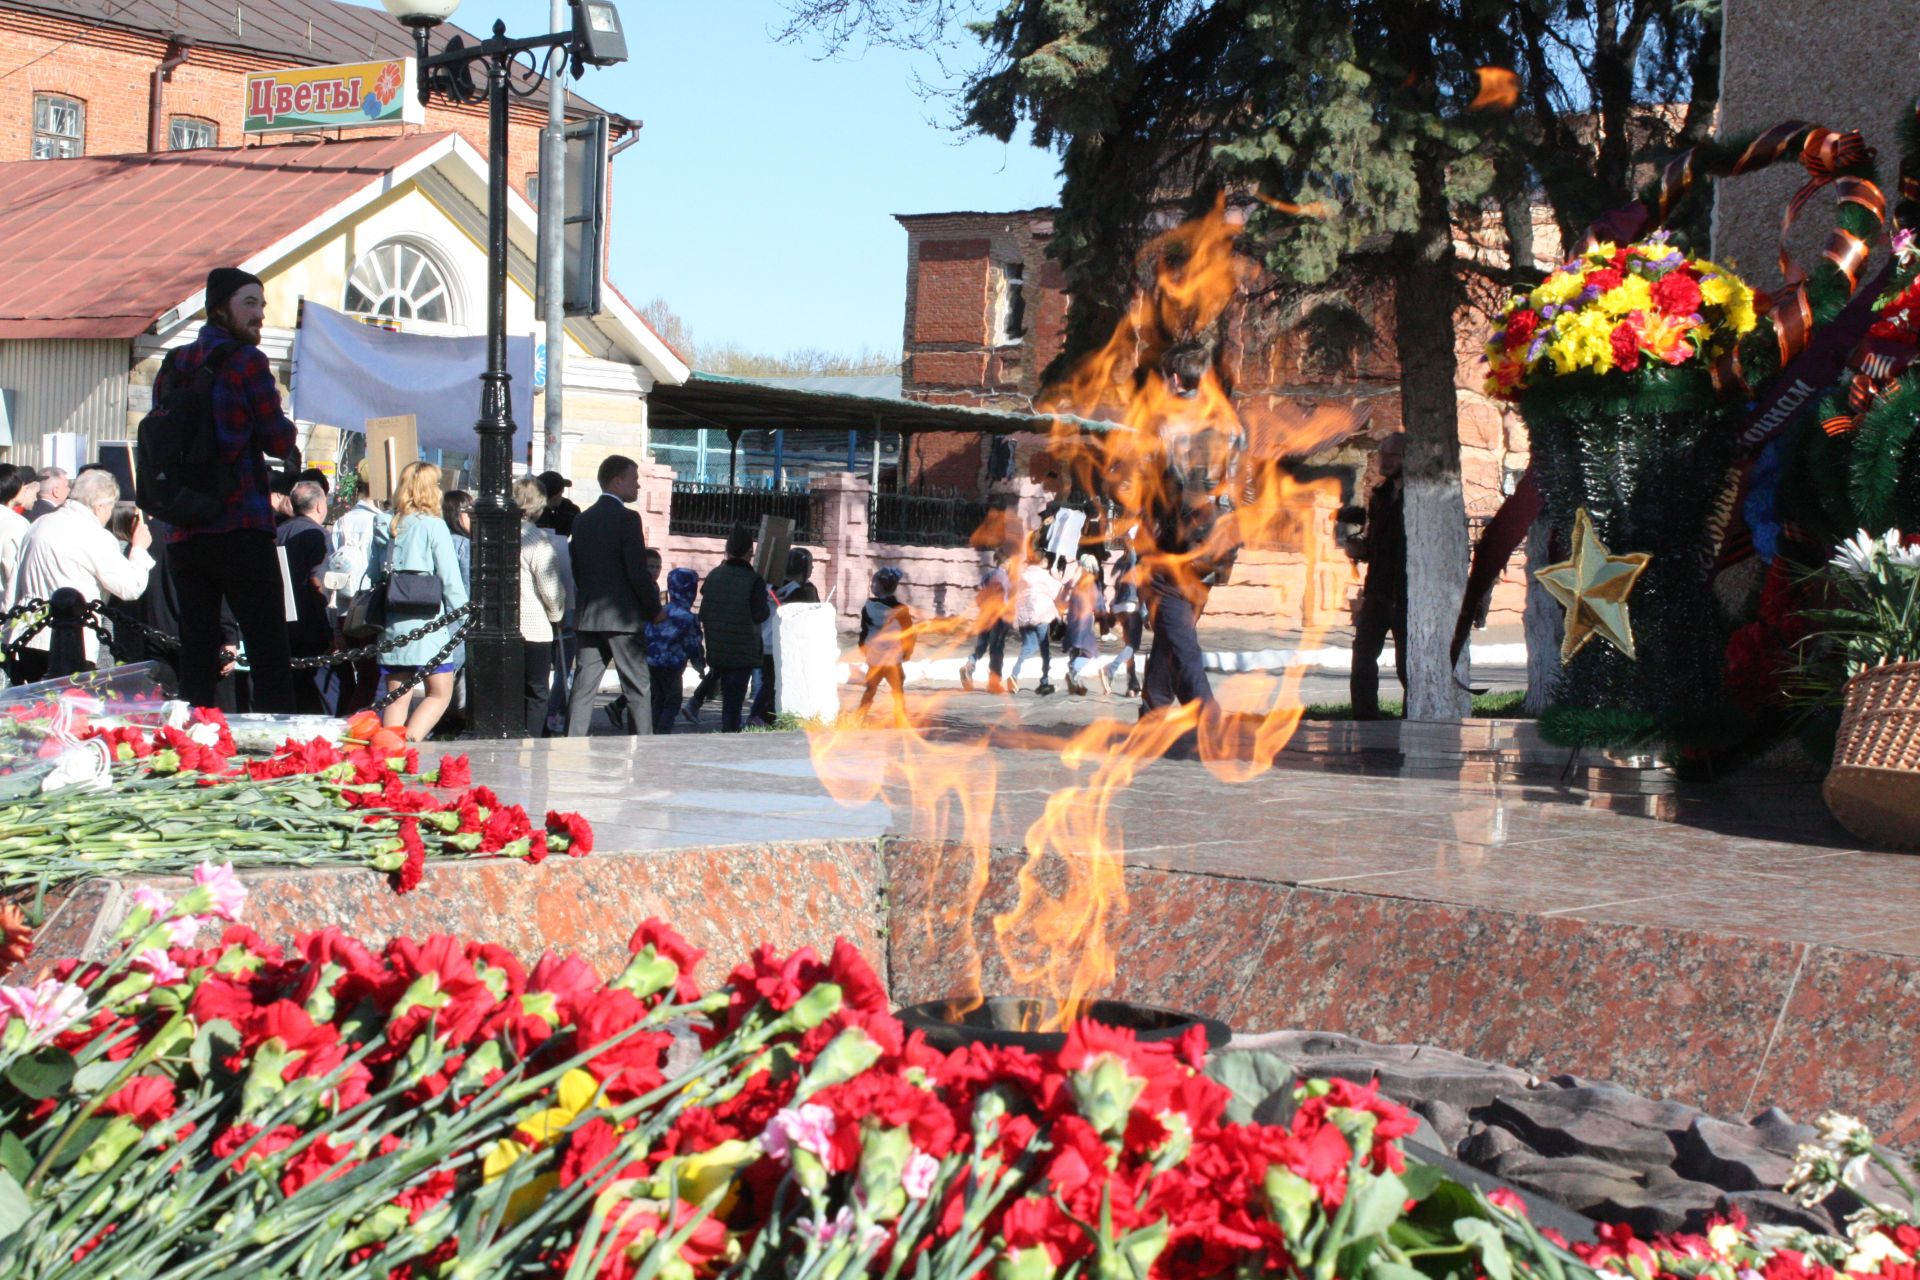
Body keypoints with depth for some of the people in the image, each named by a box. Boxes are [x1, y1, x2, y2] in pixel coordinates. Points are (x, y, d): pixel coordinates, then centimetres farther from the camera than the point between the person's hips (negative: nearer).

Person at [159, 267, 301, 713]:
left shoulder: (170, 368, 14)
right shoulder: (245, 360, -5)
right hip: (240, 529, -6)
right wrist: (285, 429, 16)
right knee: (269, 652, -4)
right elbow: (279, 441, -4)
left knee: (197, 652, 7)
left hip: (182, 536, 6)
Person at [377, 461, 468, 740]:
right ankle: (409, 746, -14)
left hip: (393, 624, 5)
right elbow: (451, 580, -9)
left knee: (397, 697, 10)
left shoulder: (390, 526, 8)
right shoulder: (433, 526, -6)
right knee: (440, 694, 3)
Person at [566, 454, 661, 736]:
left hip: (588, 617, 6)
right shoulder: (627, 518, -10)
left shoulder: (583, 519, 11)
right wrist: (655, 609, -3)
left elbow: (576, 572, 14)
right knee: (638, 689, 1)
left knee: (583, 688, 5)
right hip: (623, 617, -6)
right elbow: (638, 573, -14)